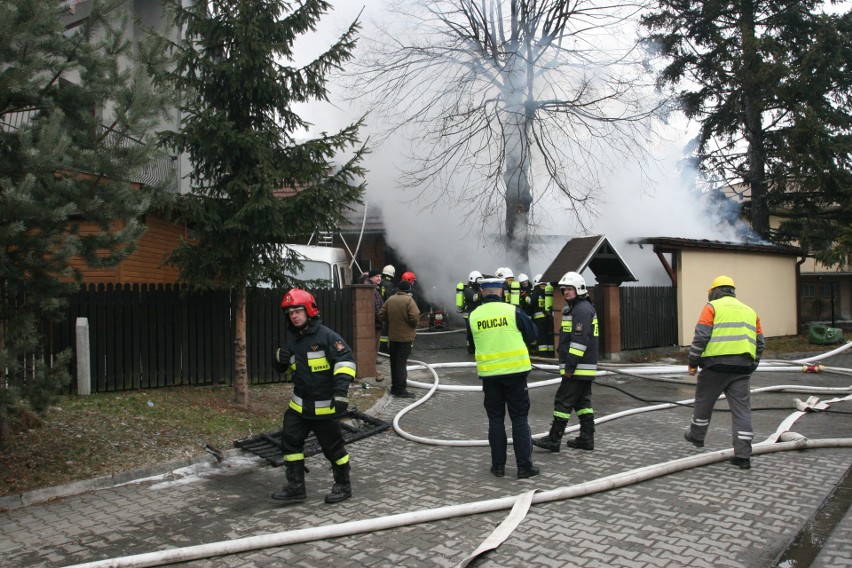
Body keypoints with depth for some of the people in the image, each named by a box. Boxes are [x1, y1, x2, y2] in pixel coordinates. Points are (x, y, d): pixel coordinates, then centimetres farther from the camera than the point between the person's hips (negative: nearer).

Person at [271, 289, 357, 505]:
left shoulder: (326, 335, -15)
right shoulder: (291, 340, 8)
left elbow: (346, 360, -20)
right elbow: (285, 370, 21)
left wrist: (341, 389, -29)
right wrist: (280, 359, -2)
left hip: (325, 406, -7)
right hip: (299, 404, 7)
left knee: (333, 447, 5)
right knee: (290, 441, 5)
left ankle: (343, 486, 25)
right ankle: (296, 488, 17)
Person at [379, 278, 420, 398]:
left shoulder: (390, 299, 3)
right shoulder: (409, 300, -15)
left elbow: (383, 315, 5)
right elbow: (415, 317, -22)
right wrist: (414, 325, -1)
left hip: (392, 336, 5)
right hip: (405, 337, -5)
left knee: (394, 362, 15)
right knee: (402, 363, -3)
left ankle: (394, 387, 22)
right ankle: (401, 390, -2)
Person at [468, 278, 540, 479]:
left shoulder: (473, 316, -2)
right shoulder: (512, 311, -8)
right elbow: (531, 335, 4)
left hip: (488, 373, 2)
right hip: (515, 371, -2)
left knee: (495, 419, 13)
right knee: (520, 419, 7)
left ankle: (498, 465, 17)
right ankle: (524, 466, 10)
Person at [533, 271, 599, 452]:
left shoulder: (582, 310, -16)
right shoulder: (577, 308, 19)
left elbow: (580, 340, -23)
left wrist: (570, 366, -22)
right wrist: (570, 365, 23)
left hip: (579, 368, -11)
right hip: (583, 368, 11)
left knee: (563, 402, -6)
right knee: (583, 402, 13)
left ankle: (553, 440, -2)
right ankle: (586, 439, 17)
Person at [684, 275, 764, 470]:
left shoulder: (712, 307, 0)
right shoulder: (750, 311, 19)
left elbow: (701, 336, -10)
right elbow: (760, 343, 19)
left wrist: (693, 362, -3)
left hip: (716, 364, -4)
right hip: (742, 367, 4)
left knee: (703, 401, 15)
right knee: (742, 409, 3)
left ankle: (697, 436, 32)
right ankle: (743, 455, -1)